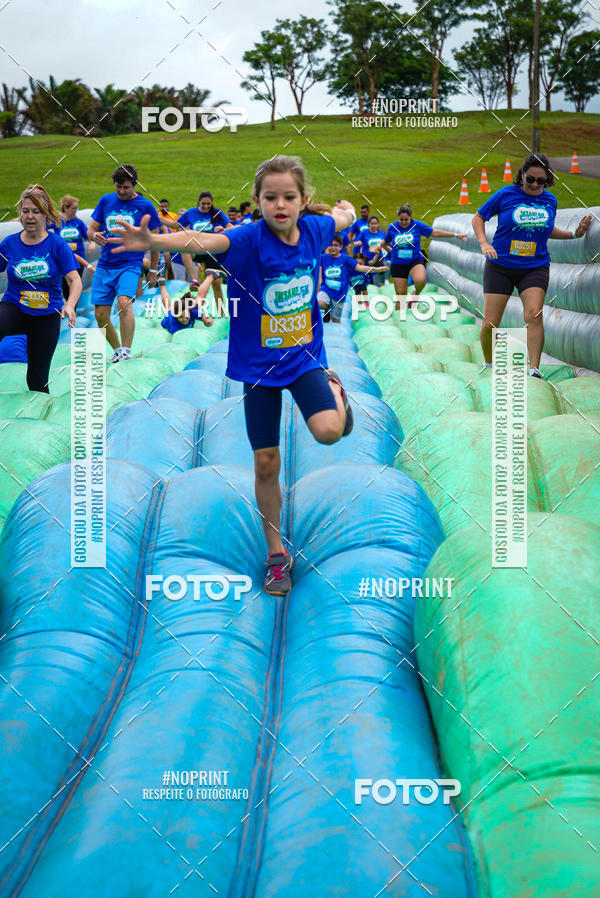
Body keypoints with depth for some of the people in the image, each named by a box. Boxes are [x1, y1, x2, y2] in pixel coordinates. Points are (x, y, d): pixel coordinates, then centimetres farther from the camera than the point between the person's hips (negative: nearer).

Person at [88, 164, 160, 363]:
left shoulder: (145, 206, 0)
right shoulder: (105, 201, 8)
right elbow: (91, 229, 13)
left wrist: (153, 270, 8)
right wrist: (95, 235, -12)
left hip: (130, 264, -4)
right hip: (104, 265, 4)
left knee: (124, 303, -28)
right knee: (100, 314, 1)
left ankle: (126, 350, -24)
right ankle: (117, 349, 20)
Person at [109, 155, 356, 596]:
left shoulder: (313, 229, -8)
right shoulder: (250, 238, -19)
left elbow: (344, 215, 16)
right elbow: (202, 240, -41)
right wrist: (153, 240, -56)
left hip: (304, 355, 2)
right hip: (259, 363, -1)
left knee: (328, 431, -23)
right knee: (266, 462, 3)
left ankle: (334, 390, 15)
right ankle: (277, 553, 21)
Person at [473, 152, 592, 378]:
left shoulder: (550, 200, 6)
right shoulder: (506, 194, -4)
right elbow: (478, 217, 6)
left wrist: (574, 234, 10)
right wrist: (483, 243, -9)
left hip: (535, 268, 1)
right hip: (500, 265, -1)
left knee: (534, 314, -23)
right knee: (489, 324, -4)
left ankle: (534, 369, -19)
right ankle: (489, 365, 20)